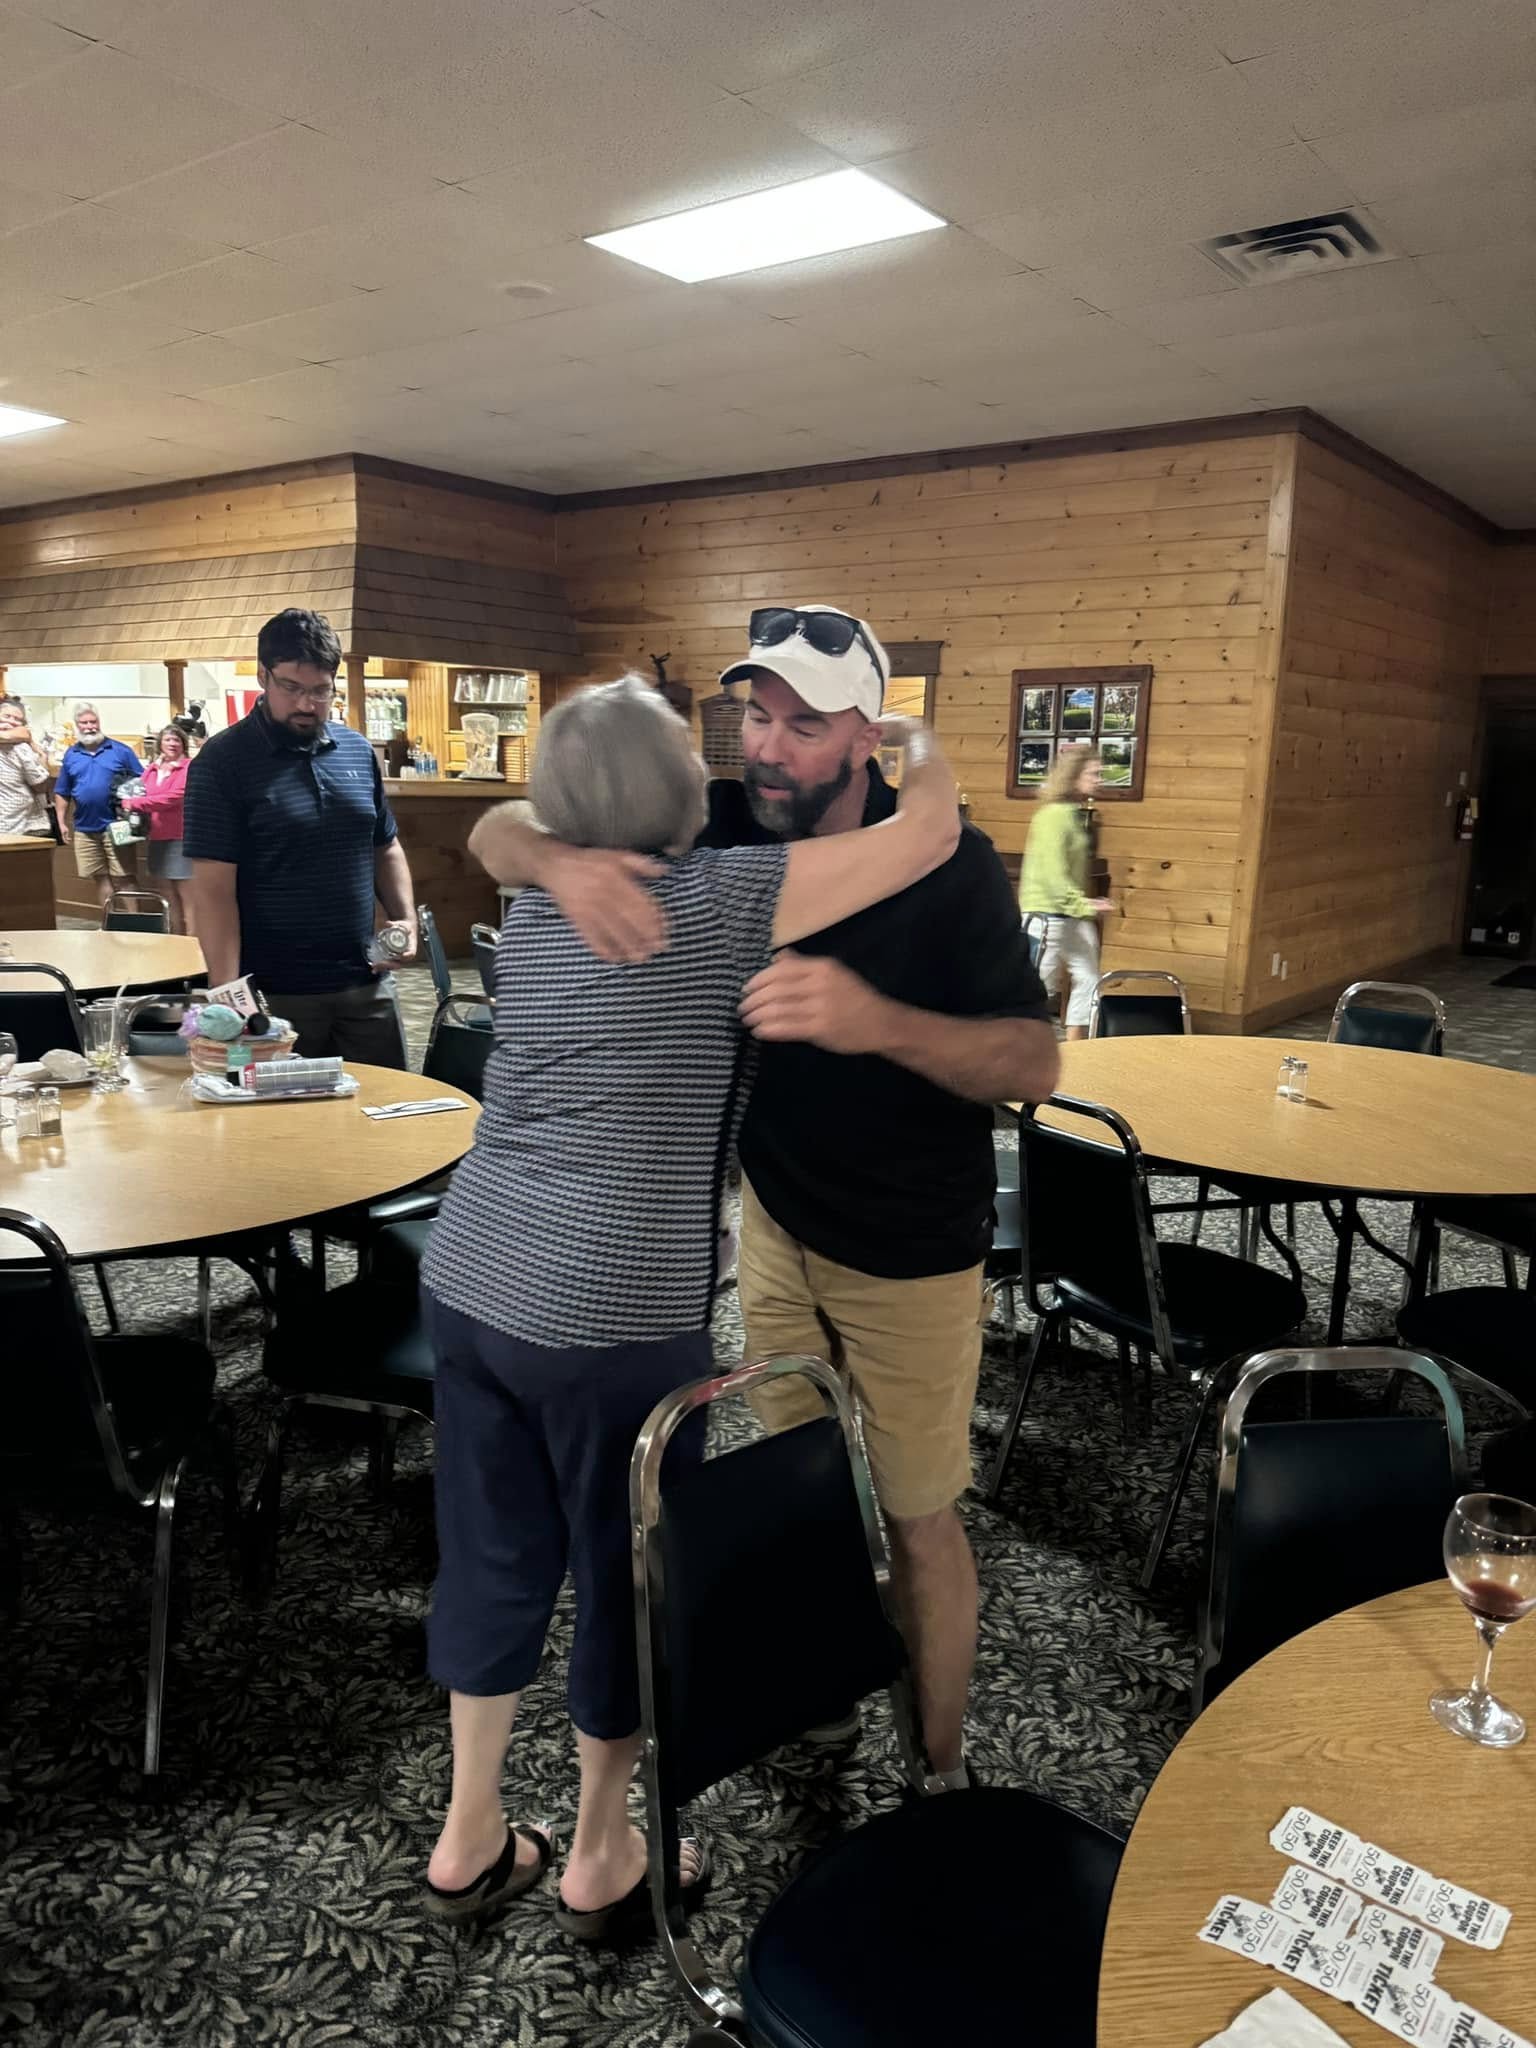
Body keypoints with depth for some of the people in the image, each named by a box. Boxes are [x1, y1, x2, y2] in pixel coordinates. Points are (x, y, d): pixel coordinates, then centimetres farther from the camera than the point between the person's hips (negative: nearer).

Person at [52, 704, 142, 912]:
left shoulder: (120, 751, 1)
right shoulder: (71, 755, 11)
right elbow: (62, 793, 16)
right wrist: (62, 823, 10)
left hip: (116, 826, -4)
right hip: (85, 828, 4)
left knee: (124, 876, -4)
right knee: (100, 877, 10)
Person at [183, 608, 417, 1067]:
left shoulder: (357, 750, 8)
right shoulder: (221, 762, -7)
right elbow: (213, 886, -12)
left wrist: (406, 918, 1)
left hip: (366, 985, 5)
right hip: (276, 996, -5)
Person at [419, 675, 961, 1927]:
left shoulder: (535, 908, 9)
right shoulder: (716, 902, -11)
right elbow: (930, 838, -9)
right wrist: (924, 745, 10)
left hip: (470, 1281, 7)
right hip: (612, 1316, -7)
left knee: (493, 1556, 21)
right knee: (629, 1578, 14)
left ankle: (470, 1836, 39)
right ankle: (600, 1859, 34)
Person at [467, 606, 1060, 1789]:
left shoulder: (949, 868, -21)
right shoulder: (722, 830, -11)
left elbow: (1032, 1066, -27)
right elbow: (496, 834, -11)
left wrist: (878, 1022, -45)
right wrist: (562, 861, -35)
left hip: (910, 1249, -4)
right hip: (772, 1211, 4)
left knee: (918, 1516, 8)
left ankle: (943, 1768, 31)